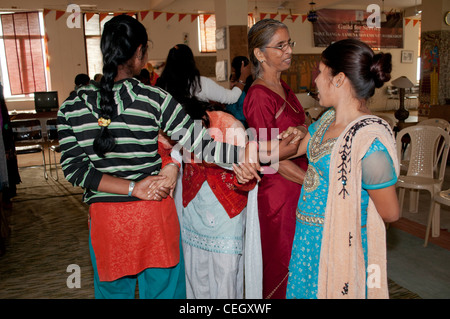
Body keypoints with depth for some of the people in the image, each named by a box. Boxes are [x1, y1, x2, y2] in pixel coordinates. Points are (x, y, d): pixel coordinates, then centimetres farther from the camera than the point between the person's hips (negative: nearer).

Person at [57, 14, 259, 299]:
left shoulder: (72, 106, -2)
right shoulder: (154, 99, -12)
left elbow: (73, 168, -5)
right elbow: (201, 144, -15)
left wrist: (131, 188, -10)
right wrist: (249, 152, -14)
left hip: (104, 219, 3)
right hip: (153, 214, -2)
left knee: (113, 291, 23)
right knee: (162, 290, 17)